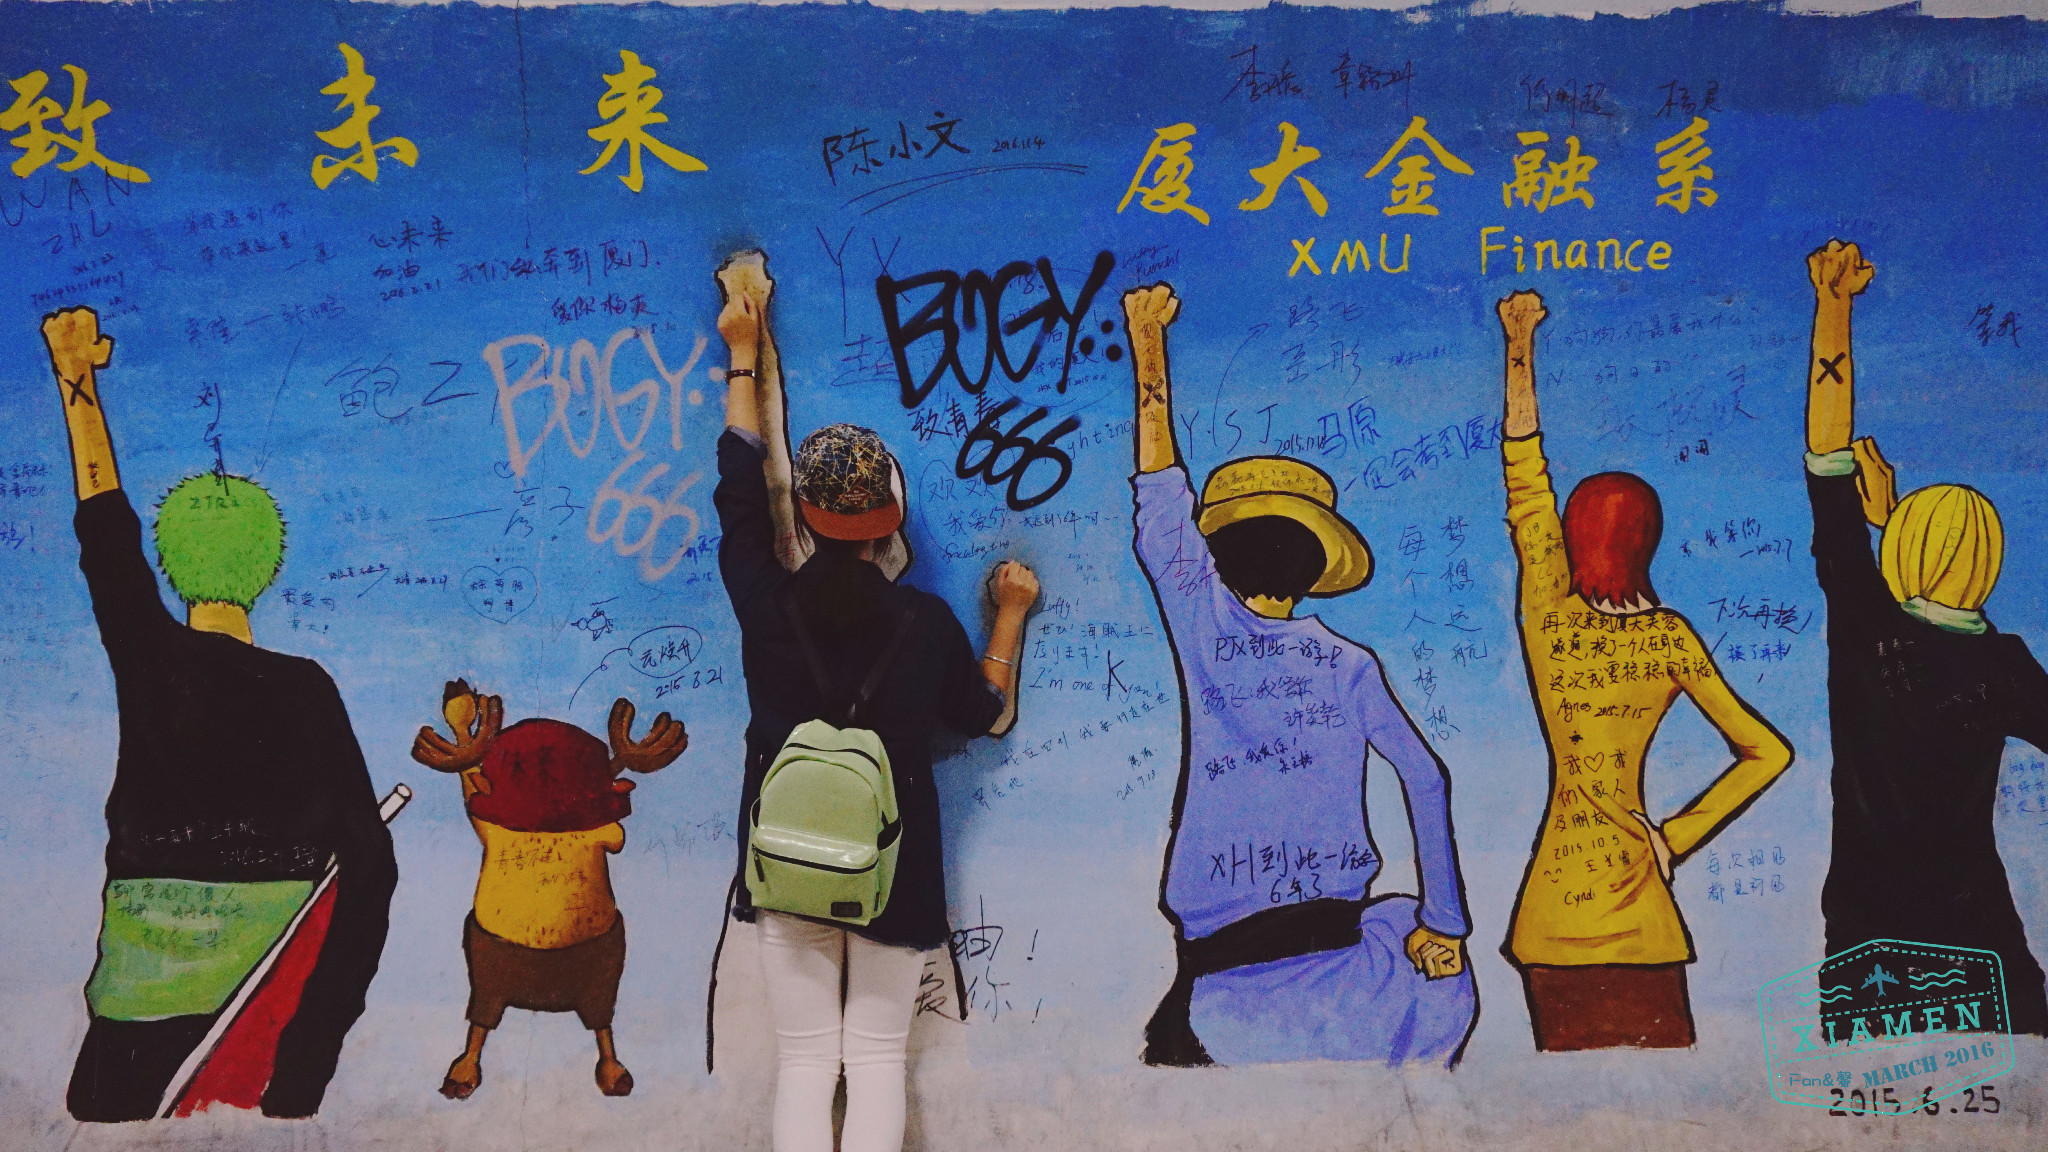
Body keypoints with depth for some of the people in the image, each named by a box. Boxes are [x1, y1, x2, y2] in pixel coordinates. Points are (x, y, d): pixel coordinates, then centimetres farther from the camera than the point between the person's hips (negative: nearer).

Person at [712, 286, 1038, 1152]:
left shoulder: (765, 602, -10)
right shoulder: (925, 620, -11)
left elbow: (740, 488, 6)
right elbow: (979, 714, 6)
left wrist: (743, 357, 17)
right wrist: (1010, 618, 18)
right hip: (892, 865, -1)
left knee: (804, 1059, 9)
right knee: (877, 1057, 9)